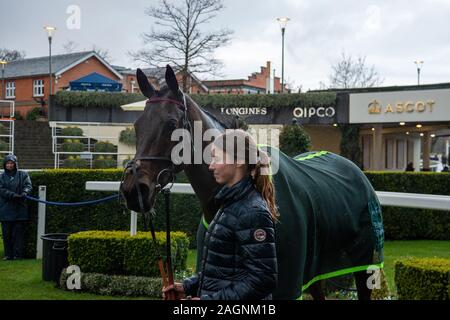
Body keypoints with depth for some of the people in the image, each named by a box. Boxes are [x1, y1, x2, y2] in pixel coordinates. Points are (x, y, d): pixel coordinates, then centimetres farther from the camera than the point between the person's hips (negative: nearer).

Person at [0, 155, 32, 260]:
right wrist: (13, 195, -20)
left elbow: (28, 186, -1)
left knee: (18, 232, -1)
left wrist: (24, 193, -24)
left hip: (19, 209, -1)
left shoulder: (23, 175, 6)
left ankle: (18, 254, 2)